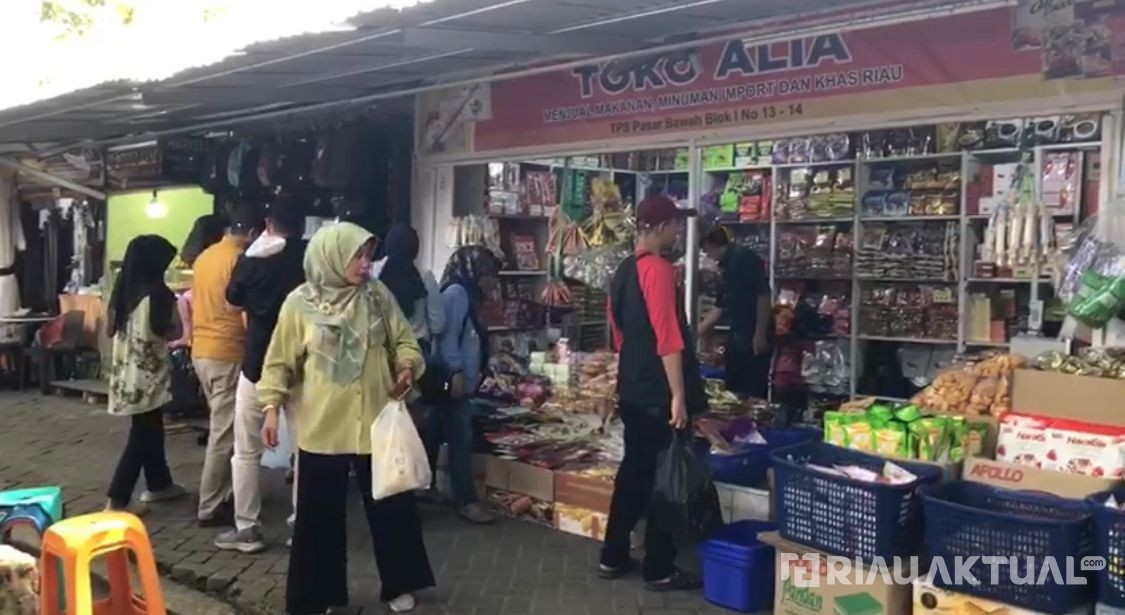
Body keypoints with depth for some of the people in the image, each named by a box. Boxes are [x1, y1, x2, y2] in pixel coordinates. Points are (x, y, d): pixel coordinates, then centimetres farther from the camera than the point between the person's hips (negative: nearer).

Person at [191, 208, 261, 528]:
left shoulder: (204, 256, 10)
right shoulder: (240, 260, -15)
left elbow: (196, 303, 17)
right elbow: (247, 311, -15)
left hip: (201, 351, 9)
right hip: (227, 354, -9)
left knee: (222, 427, 18)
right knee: (224, 433, -1)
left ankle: (223, 493, 26)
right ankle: (211, 508, 4)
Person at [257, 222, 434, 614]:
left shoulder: (378, 295, 0)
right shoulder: (300, 303, -6)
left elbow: (404, 340, 8)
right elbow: (281, 362, -1)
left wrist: (407, 367, -12)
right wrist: (272, 407, -8)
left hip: (376, 421, 2)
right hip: (322, 426, -2)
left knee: (391, 505, 12)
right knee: (320, 514, 9)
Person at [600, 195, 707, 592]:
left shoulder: (623, 272, 13)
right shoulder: (658, 269, -16)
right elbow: (668, 337, -22)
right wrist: (679, 395, -23)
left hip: (632, 392, 9)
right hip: (658, 395, -9)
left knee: (633, 472, 16)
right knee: (664, 479, 0)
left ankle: (613, 558, 23)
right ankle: (659, 570, 9)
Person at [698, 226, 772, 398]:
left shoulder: (745, 257, -9)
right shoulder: (728, 266, 18)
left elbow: (763, 294, -17)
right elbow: (720, 307, 23)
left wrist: (760, 334, -20)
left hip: (754, 337, -9)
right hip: (737, 336, 9)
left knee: (753, 392, -7)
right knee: (734, 389, 11)